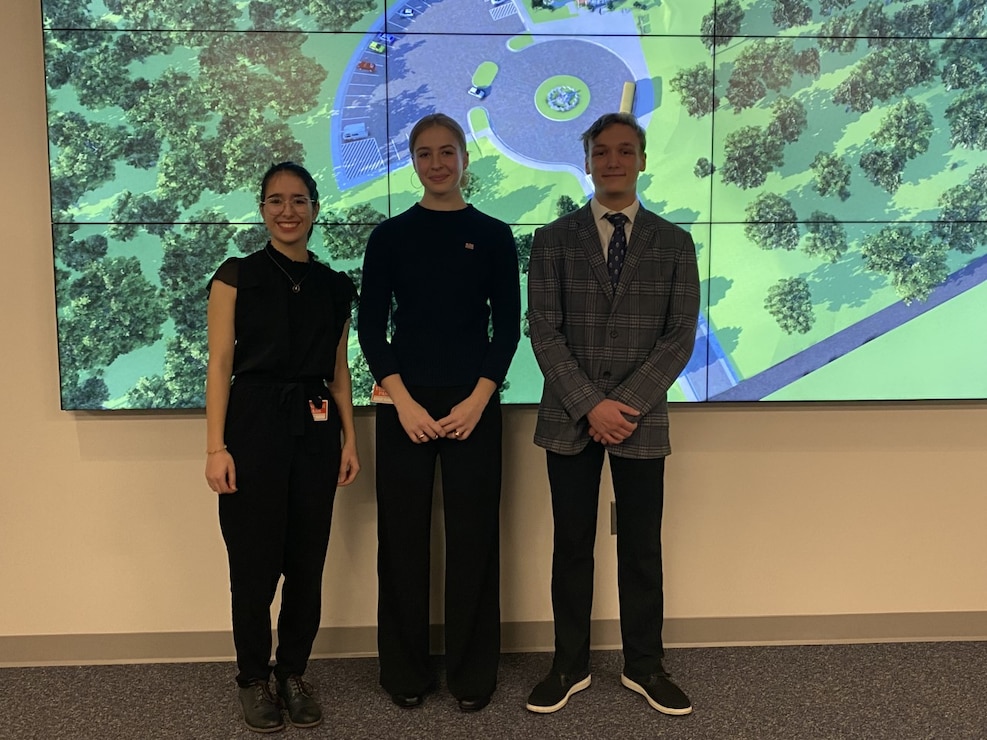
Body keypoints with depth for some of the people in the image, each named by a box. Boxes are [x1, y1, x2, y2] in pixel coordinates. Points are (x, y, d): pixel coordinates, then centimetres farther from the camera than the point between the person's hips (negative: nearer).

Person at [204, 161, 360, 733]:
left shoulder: (334, 286, 10)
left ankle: (294, 673, 23)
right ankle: (255, 678, 20)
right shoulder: (237, 277, 0)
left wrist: (350, 439, 7)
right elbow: (220, 365, -4)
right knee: (254, 562, 2)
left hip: (315, 430, 3)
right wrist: (216, 447, -10)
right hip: (254, 426, -3)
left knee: (308, 561, 7)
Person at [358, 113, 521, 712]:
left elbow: (508, 326, 2)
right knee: (404, 535, 5)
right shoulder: (390, 236, 4)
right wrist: (404, 402, -10)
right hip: (405, 402, 0)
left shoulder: (494, 236, 5)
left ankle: (473, 671, 19)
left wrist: (478, 399, -10)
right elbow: (372, 326, 1)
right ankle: (407, 670, 20)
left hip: (474, 403, 0)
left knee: (474, 535, 4)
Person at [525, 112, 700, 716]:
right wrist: (590, 405, -12)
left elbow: (681, 333, -1)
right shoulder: (554, 239, 4)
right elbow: (544, 330, -3)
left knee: (642, 547, 7)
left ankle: (644, 666, 23)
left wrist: (627, 404, -12)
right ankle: (570, 666, 21)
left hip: (642, 419, 0)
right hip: (569, 420, 0)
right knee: (572, 546, 8)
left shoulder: (674, 243, 5)